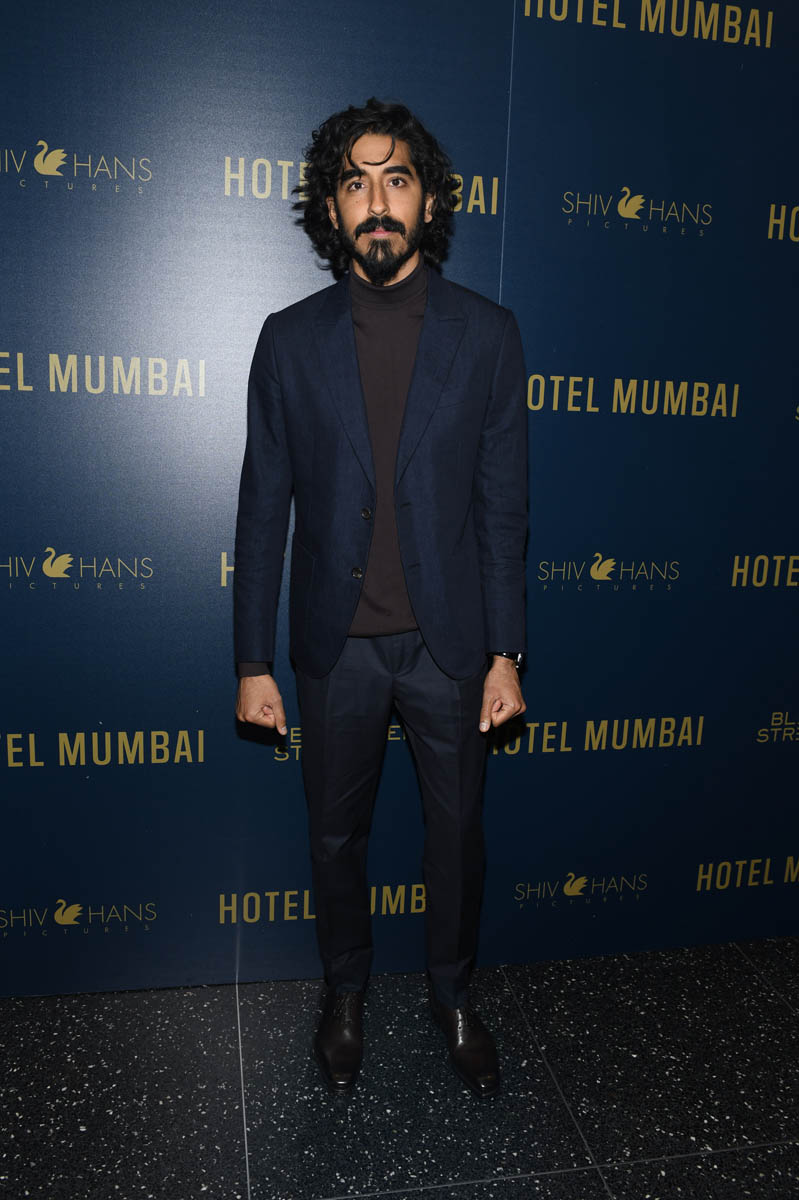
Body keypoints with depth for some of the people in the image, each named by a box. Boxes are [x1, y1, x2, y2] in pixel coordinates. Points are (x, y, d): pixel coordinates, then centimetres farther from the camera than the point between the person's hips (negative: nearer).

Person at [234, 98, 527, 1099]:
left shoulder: (486, 334, -2)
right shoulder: (290, 339, -1)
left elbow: (503, 506, -1)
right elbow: (264, 508, -1)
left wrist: (505, 652, -4)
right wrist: (252, 662, -3)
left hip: (450, 642, 0)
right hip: (336, 643, 1)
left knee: (457, 831, 15)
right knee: (335, 834, 16)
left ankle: (453, 995, 41)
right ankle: (345, 994, 42)